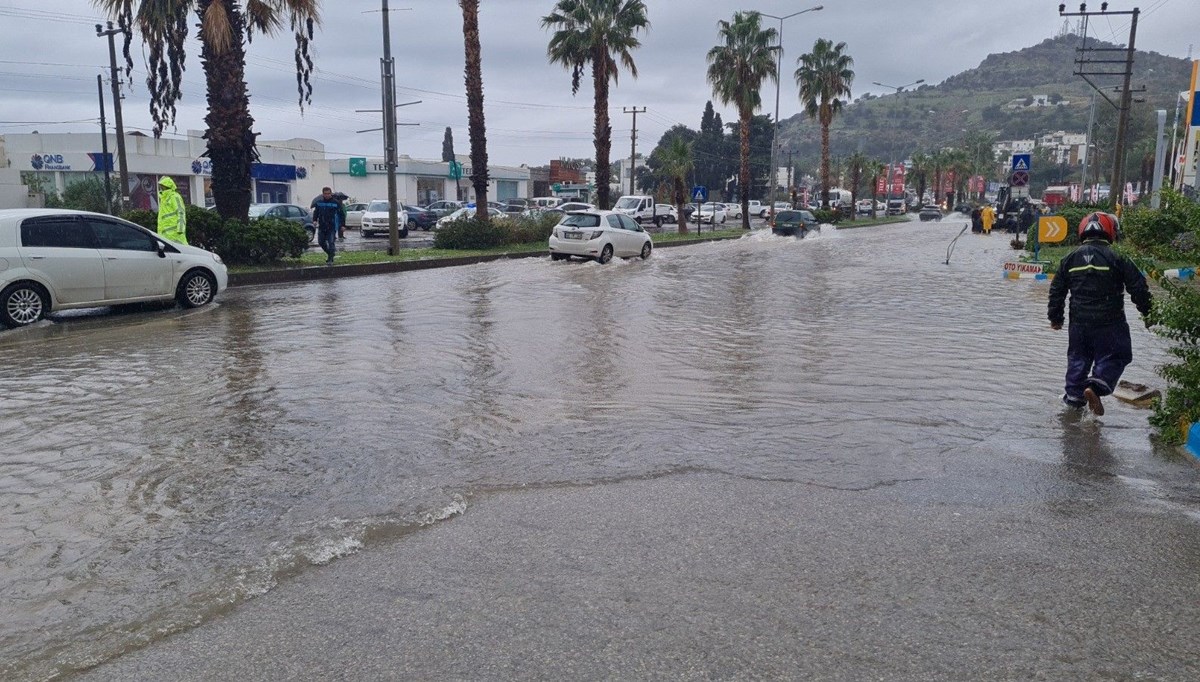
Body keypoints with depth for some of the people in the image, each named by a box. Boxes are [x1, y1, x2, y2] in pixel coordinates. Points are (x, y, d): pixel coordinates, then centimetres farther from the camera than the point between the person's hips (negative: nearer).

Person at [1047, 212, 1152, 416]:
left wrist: (1055, 318, 17)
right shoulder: (1117, 259, -8)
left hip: (1079, 322, 4)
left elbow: (1056, 290, 8)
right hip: (1110, 322, -4)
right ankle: (1096, 385, -13)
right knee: (1114, 357, 8)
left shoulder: (1070, 259, 3)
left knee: (1078, 358, 16)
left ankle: (1074, 395, 18)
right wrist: (1147, 314, 8)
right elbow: (1138, 288, -4)